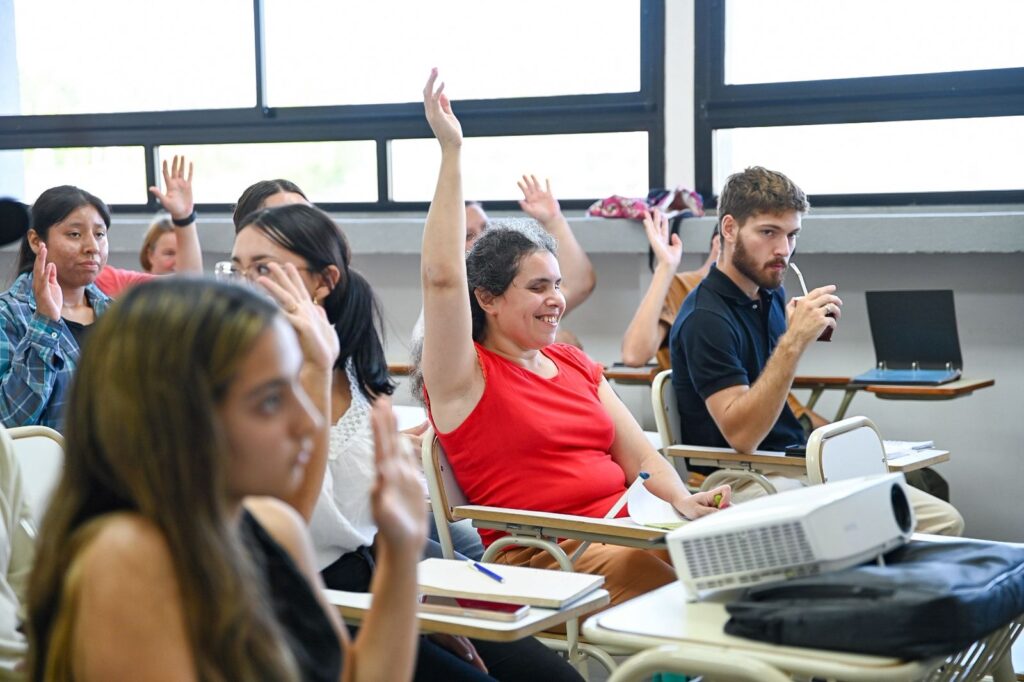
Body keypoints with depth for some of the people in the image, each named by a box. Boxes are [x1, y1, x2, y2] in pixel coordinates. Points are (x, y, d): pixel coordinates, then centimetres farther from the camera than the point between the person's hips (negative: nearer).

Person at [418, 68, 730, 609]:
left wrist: (684, 502, -5)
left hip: (630, 530, 6)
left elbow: (639, 457, 17)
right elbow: (442, 278, -15)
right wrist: (451, 151, -14)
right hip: (546, 559, -6)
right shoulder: (465, 378, 2)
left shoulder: (574, 363, 22)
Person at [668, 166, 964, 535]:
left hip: (797, 464, 8)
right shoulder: (705, 319, -15)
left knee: (944, 520, -6)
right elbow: (741, 434, -23)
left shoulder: (771, 296, 11)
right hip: (741, 480, -8)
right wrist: (794, 341, -27)